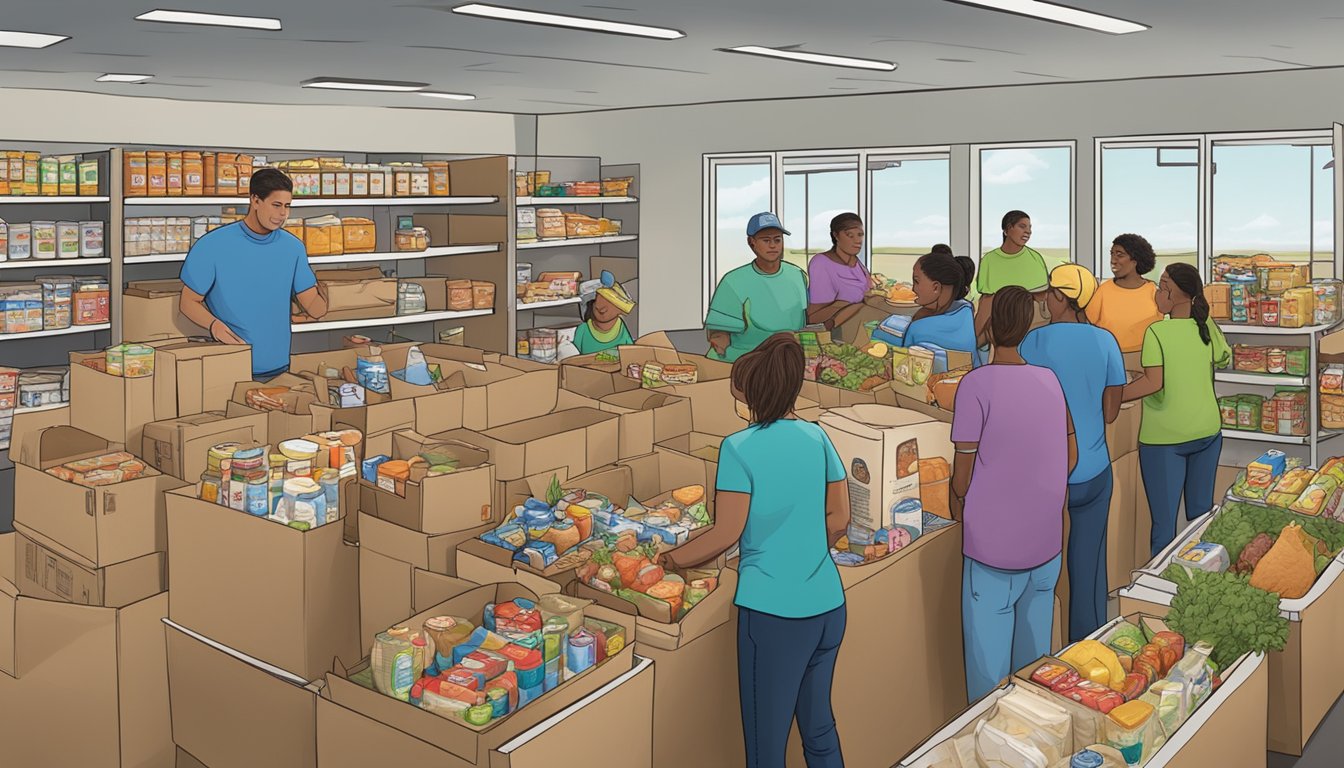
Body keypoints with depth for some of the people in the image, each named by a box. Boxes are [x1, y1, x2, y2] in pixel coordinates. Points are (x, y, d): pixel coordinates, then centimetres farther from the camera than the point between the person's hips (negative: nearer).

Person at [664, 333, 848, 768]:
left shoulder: (739, 448, -12)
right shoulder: (816, 437, 4)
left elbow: (726, 534, -12)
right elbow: (839, 520, 9)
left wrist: (674, 559, 3)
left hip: (772, 610, -6)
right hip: (828, 605, 6)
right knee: (819, 726, 22)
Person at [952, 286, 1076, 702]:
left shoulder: (977, 384, -15)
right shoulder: (1049, 380, 1)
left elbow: (963, 469, -12)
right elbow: (1070, 456, 11)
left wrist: (958, 507, 7)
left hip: (993, 544, -5)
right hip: (1045, 541, 6)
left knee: (988, 657, 7)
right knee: (1034, 645, 19)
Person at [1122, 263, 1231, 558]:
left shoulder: (1156, 332, -16)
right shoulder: (1208, 328, 0)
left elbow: (1153, 383, -27)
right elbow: (1224, 360, 19)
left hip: (1164, 437, -5)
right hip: (1207, 431, 6)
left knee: (1164, 525, 2)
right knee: (1201, 514, 18)